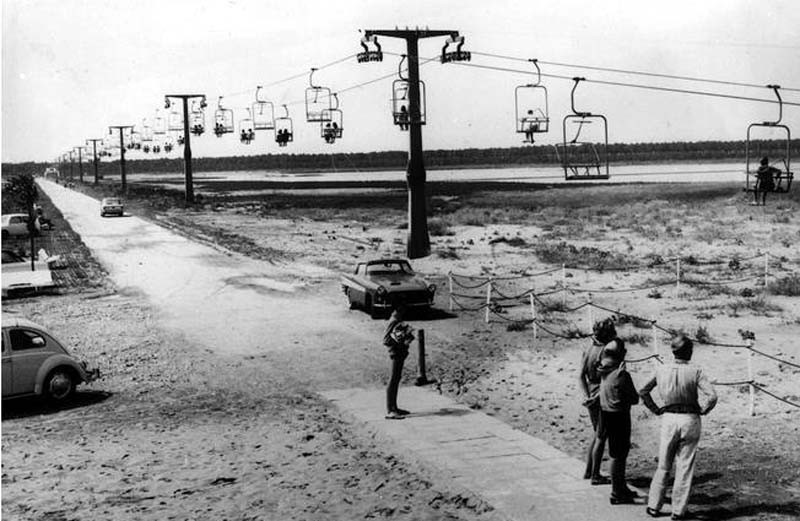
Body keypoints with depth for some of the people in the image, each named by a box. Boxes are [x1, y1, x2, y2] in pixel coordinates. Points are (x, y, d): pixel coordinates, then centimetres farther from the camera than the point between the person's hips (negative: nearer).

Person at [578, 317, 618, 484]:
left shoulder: (588, 349, 4)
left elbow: (581, 375, 0)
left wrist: (587, 395, -6)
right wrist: (596, 398, -14)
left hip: (592, 398, 8)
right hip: (602, 399, -8)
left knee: (596, 434, 20)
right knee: (600, 438, 4)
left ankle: (588, 471, 27)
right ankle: (595, 475, 11)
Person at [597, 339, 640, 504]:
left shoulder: (604, 372, 1)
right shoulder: (622, 375, -22)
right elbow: (634, 399, -13)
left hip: (606, 414, 8)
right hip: (619, 416, -8)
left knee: (620, 453, 20)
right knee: (618, 455, 1)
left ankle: (621, 488, 32)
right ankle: (616, 494, 8)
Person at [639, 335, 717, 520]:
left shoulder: (662, 370, -2)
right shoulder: (695, 371, -11)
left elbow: (643, 391, 6)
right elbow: (712, 396, -18)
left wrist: (656, 409, 10)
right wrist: (702, 410, -2)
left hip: (668, 419, 3)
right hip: (690, 421, -2)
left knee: (663, 465, 15)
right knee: (685, 466, 6)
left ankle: (654, 506, 16)